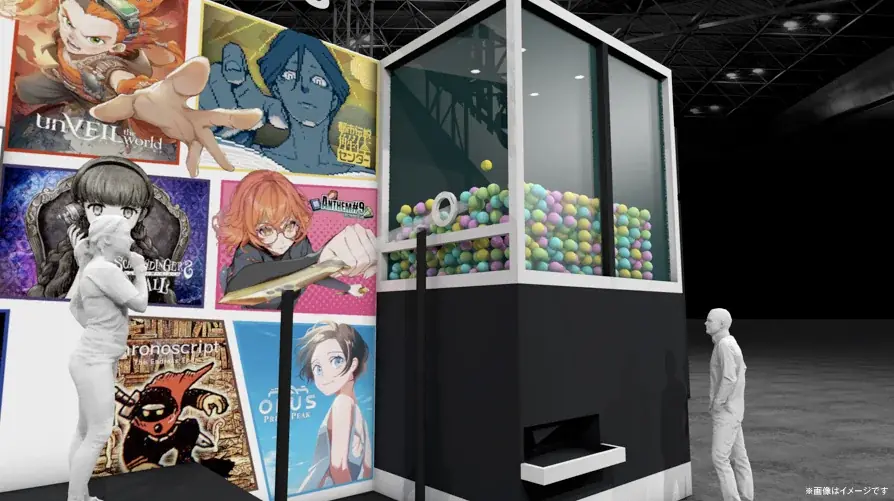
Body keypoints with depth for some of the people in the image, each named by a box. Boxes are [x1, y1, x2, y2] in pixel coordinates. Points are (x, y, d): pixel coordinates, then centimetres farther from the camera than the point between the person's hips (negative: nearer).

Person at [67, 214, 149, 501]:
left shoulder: (94, 269, 11)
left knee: (85, 431, 16)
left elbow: (75, 307, 23)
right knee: (99, 435, -4)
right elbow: (140, 304, -15)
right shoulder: (105, 269, -19)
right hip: (95, 362, -10)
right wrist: (140, 271, -2)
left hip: (97, 358, 10)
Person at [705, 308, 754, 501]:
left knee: (719, 456, -7)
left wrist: (717, 404, -17)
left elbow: (729, 379, -27)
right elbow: (741, 369, 26)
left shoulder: (725, 344, -20)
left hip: (726, 410, -10)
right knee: (738, 456, 13)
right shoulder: (728, 342, 11)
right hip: (730, 409, 10)